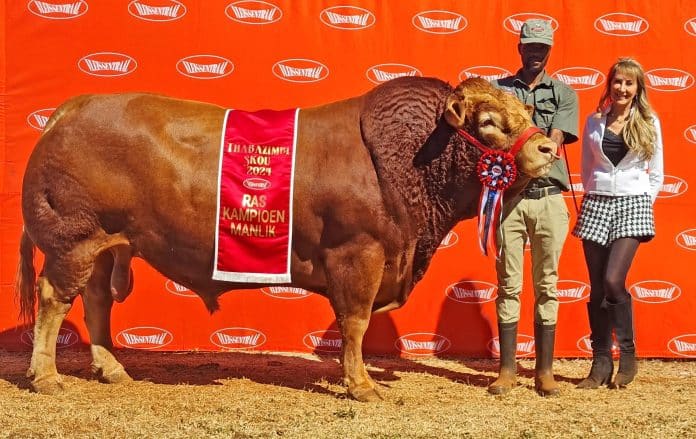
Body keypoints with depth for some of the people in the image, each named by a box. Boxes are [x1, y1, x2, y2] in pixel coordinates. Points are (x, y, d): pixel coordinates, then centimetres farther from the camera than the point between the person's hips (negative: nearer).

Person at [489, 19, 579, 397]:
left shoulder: (563, 93, 10)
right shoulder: (498, 89, 11)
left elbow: (554, 141, -4)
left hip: (548, 196, 0)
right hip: (509, 195, 0)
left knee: (547, 285, 3)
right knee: (508, 285, 1)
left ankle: (544, 371, 9)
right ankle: (507, 370, 7)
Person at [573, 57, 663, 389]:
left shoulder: (649, 123, 4)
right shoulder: (594, 122, 9)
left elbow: (656, 174, 7)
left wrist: (643, 203, -2)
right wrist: (597, 196, 6)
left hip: (632, 203, -3)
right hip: (596, 202, 3)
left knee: (613, 281, -16)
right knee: (597, 288, 2)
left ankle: (628, 355, 1)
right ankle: (601, 362, 10)